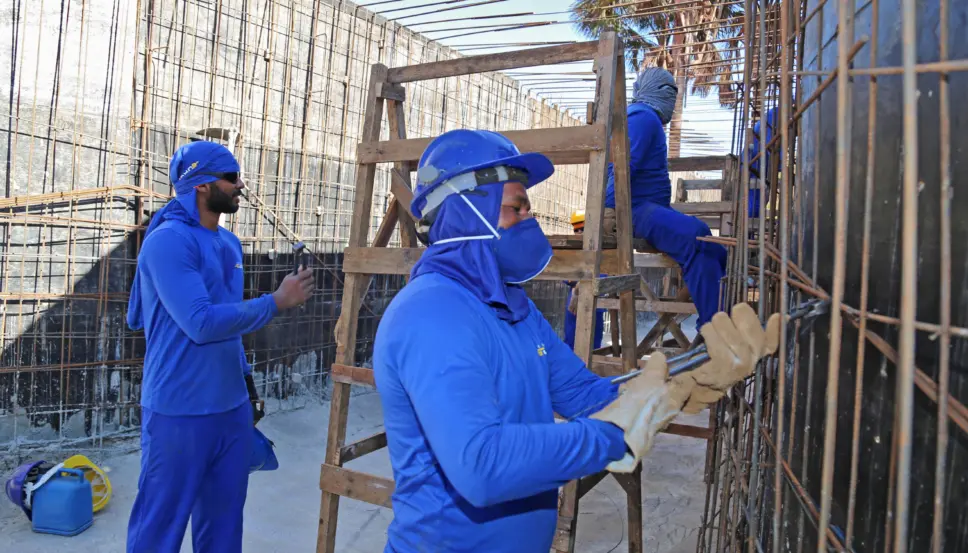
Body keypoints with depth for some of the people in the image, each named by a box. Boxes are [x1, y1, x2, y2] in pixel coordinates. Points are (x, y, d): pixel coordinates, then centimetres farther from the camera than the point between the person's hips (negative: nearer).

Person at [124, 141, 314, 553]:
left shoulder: (230, 243, 10)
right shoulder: (168, 240, -16)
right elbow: (202, 322, -24)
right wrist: (277, 301, -17)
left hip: (233, 408, 8)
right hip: (180, 412, -7)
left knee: (224, 520, 19)